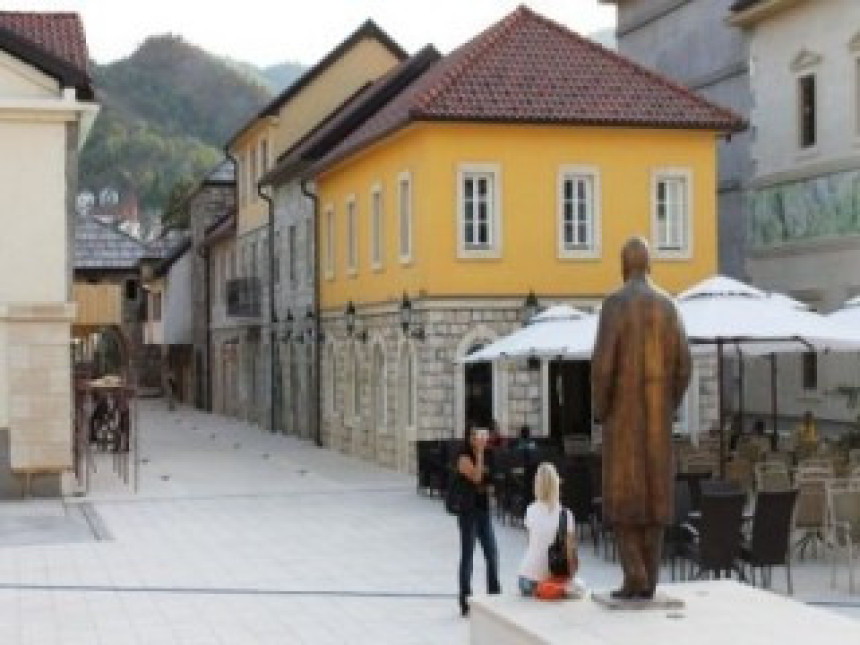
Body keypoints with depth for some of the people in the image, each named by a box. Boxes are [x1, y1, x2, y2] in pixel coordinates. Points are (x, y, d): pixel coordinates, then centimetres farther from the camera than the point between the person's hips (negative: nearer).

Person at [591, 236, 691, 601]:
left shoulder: (613, 303, -9)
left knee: (622, 496, 1)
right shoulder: (668, 306, 7)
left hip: (622, 414, -5)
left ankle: (635, 577, -8)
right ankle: (648, 583, 7)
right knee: (653, 495, 7)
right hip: (657, 415, 5)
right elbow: (683, 366, 4)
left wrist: (598, 411, -3)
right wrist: (668, 409, 16)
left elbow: (602, 363, -17)